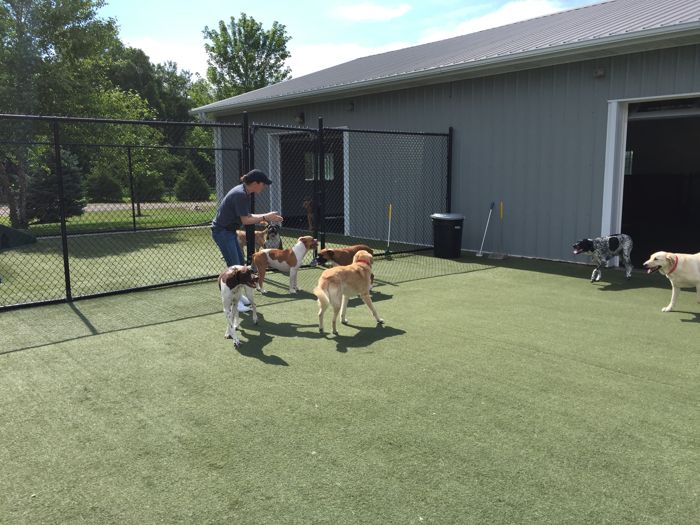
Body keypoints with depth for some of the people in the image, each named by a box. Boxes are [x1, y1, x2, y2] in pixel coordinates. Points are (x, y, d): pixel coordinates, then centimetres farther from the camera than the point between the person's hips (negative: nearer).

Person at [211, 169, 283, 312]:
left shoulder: (244, 193, 8)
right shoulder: (240, 195, -23)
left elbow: (247, 216, 12)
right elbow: (245, 220, -22)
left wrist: (266, 215, 4)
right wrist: (266, 217, -18)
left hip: (228, 231, 10)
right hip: (222, 231, -10)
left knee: (240, 263, 16)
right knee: (234, 266, -8)